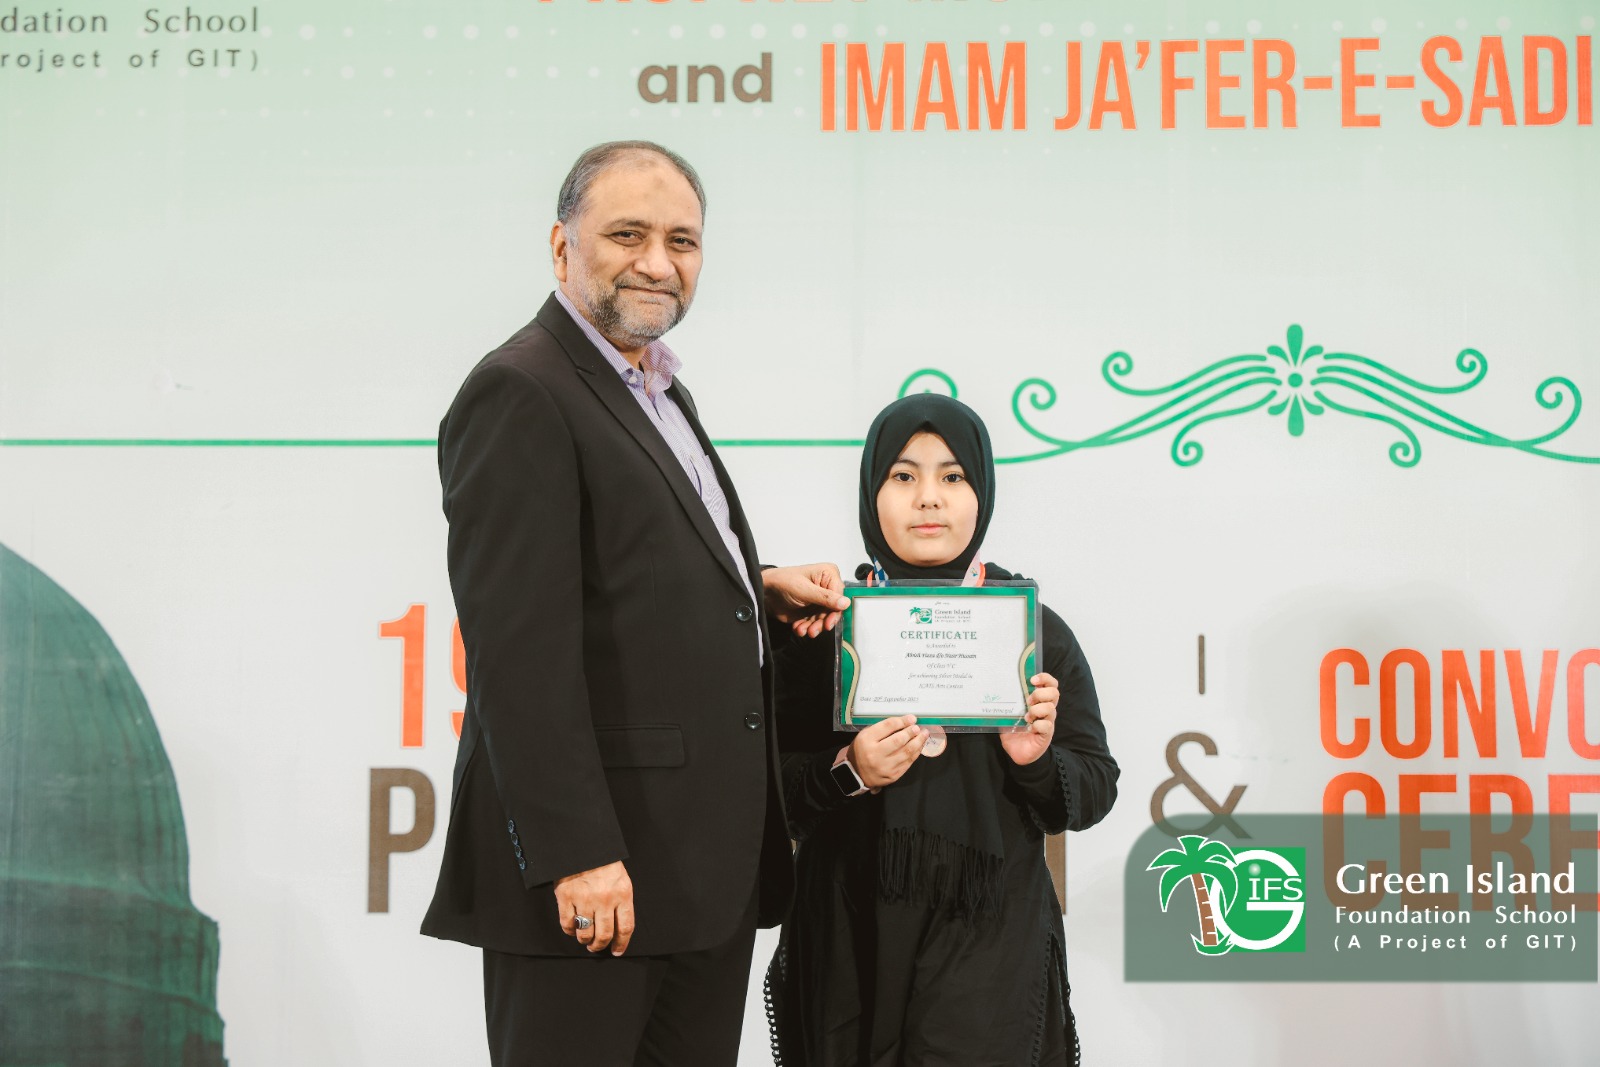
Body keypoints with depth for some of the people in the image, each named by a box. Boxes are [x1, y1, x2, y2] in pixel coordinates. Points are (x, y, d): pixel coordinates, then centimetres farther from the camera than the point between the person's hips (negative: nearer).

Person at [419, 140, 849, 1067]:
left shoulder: (658, 387, 18)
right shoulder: (519, 393, -12)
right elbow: (519, 643, -19)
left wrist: (756, 588, 9)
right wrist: (576, 855, -23)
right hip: (596, 858, -9)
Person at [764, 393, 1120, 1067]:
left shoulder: (1034, 628, 4)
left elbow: (1096, 790, 6)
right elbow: (770, 783, 2)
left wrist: (1037, 761, -14)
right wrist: (848, 773, -16)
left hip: (989, 943, 0)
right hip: (851, 943, 1)